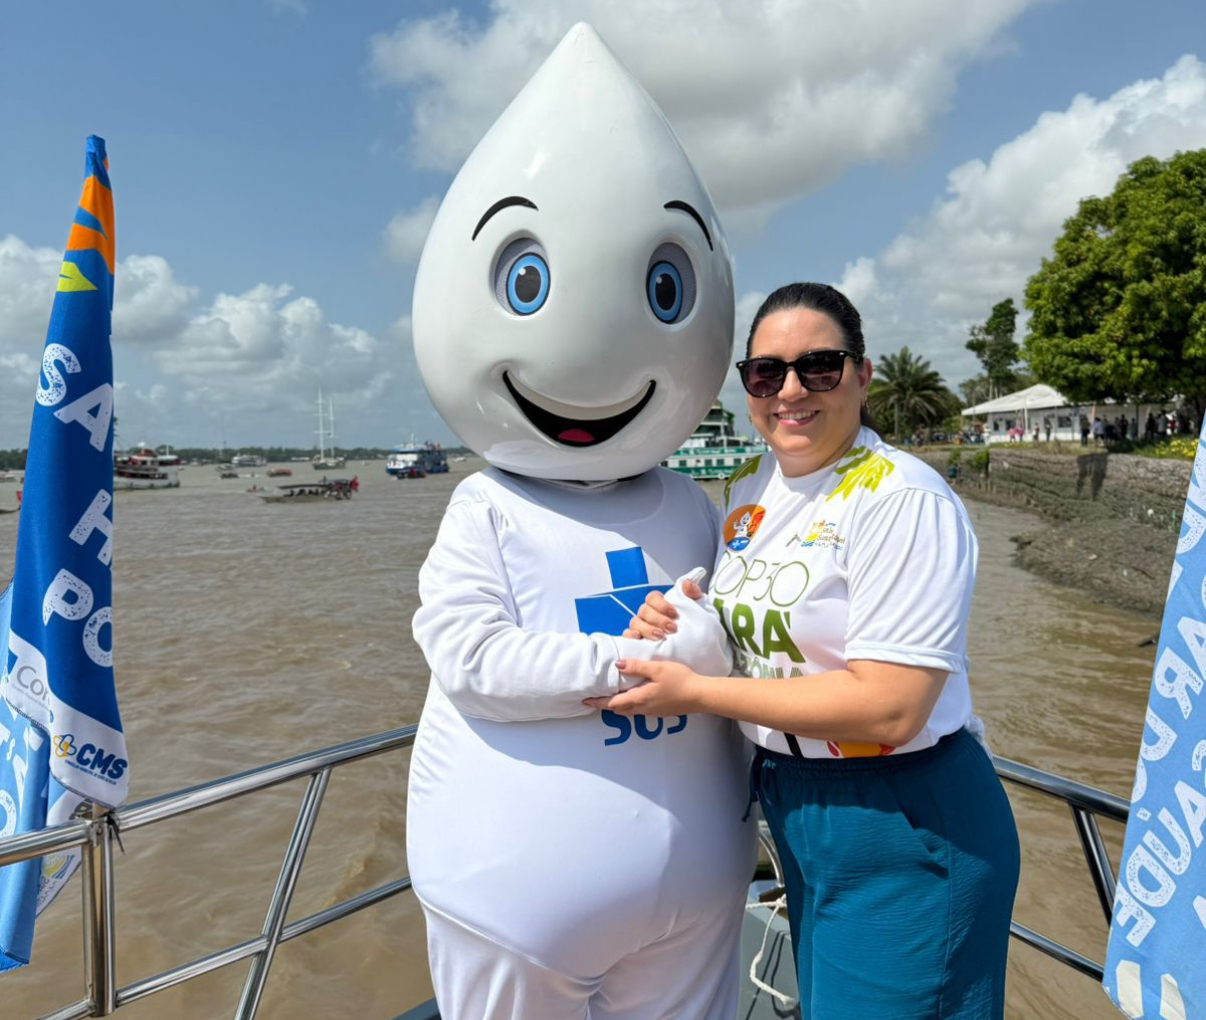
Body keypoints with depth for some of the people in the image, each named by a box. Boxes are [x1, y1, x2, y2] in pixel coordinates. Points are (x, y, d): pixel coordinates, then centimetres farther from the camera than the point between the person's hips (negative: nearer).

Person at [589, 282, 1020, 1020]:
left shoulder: (903, 500, -21)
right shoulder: (746, 491, 2)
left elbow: (889, 708, -26)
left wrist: (695, 693, -23)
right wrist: (677, 629, -8)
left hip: (906, 829, -7)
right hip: (793, 812, 7)